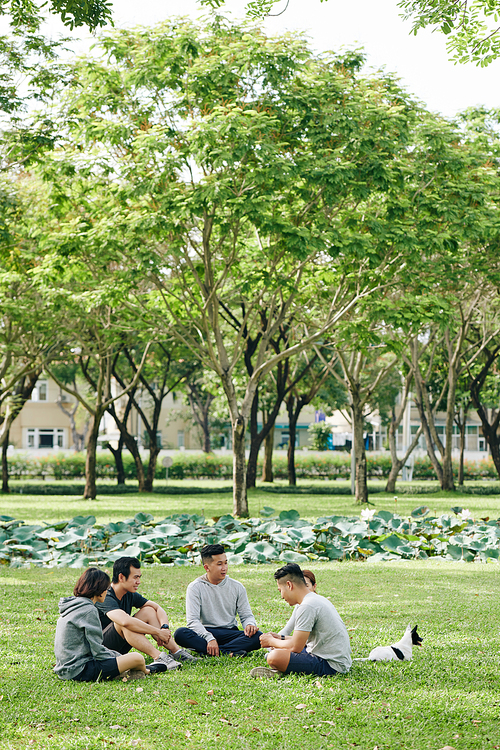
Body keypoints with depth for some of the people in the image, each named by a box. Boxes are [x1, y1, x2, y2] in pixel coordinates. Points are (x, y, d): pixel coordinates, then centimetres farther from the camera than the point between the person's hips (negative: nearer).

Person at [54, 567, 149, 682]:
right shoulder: (89, 610, -14)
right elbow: (97, 650, -16)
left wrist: (118, 656, 15)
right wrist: (120, 658, -1)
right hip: (79, 671, -10)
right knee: (138, 658, -13)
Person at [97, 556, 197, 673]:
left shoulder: (130, 595, 4)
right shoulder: (106, 598, -25)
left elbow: (157, 607, 4)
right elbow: (126, 621, -41)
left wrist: (165, 627, -18)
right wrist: (158, 632, -35)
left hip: (120, 648, 8)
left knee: (148, 611, -2)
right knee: (125, 624, -34)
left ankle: (175, 651, -10)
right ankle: (158, 656, -40)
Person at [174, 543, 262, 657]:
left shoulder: (237, 587, 7)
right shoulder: (195, 587, -2)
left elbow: (246, 615, 9)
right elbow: (193, 620, -11)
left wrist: (250, 624, -17)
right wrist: (209, 638, -29)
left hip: (229, 633, 2)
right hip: (204, 632, -2)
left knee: (258, 636, -27)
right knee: (180, 634, -33)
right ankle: (227, 652, -38)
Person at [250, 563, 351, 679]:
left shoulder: (307, 606, -17)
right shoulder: (318, 599, 14)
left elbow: (295, 647, -16)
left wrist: (271, 641, 1)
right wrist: (280, 638, 21)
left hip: (331, 665, -11)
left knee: (274, 657, -26)